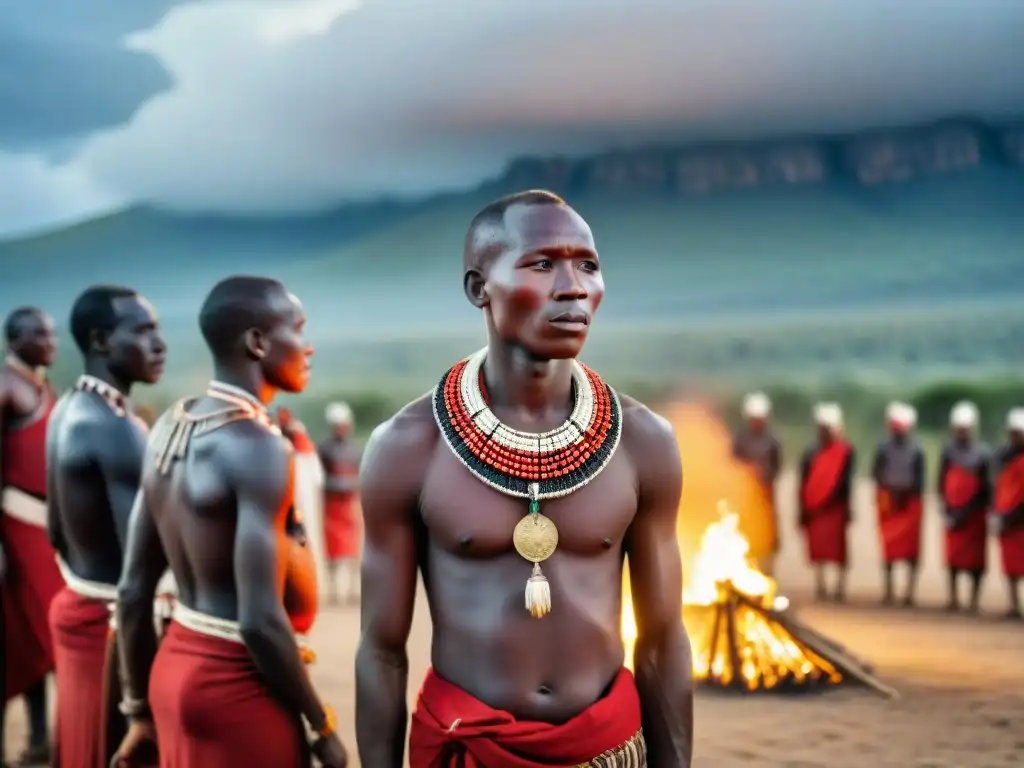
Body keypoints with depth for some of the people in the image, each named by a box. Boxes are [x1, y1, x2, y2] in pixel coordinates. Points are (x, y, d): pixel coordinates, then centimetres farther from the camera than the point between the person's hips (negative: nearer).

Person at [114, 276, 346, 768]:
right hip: (236, 679, -8)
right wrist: (322, 727, -13)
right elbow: (259, 620, -24)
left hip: (176, 663, 8)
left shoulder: (169, 427, 6)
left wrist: (139, 709, 17)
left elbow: (133, 589, 9)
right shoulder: (257, 445, -19)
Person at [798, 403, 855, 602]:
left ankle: (840, 587, 7)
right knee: (817, 549, 6)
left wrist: (848, 508, -8)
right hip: (814, 509, 4)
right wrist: (803, 511, 7)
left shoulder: (846, 451, -3)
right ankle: (820, 586, 14)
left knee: (838, 550, 0)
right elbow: (804, 483, 9)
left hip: (835, 509, -4)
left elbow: (848, 481, -5)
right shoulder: (811, 452, 8)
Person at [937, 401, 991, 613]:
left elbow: (986, 487, -7)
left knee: (975, 557, 1)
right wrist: (947, 510, -5)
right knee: (953, 555, 7)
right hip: (953, 513, 3)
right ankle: (953, 598, 15)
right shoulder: (948, 451, 3)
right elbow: (941, 482, 5)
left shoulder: (982, 453, -8)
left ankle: (975, 599, 7)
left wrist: (967, 512, -12)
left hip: (974, 514, -3)